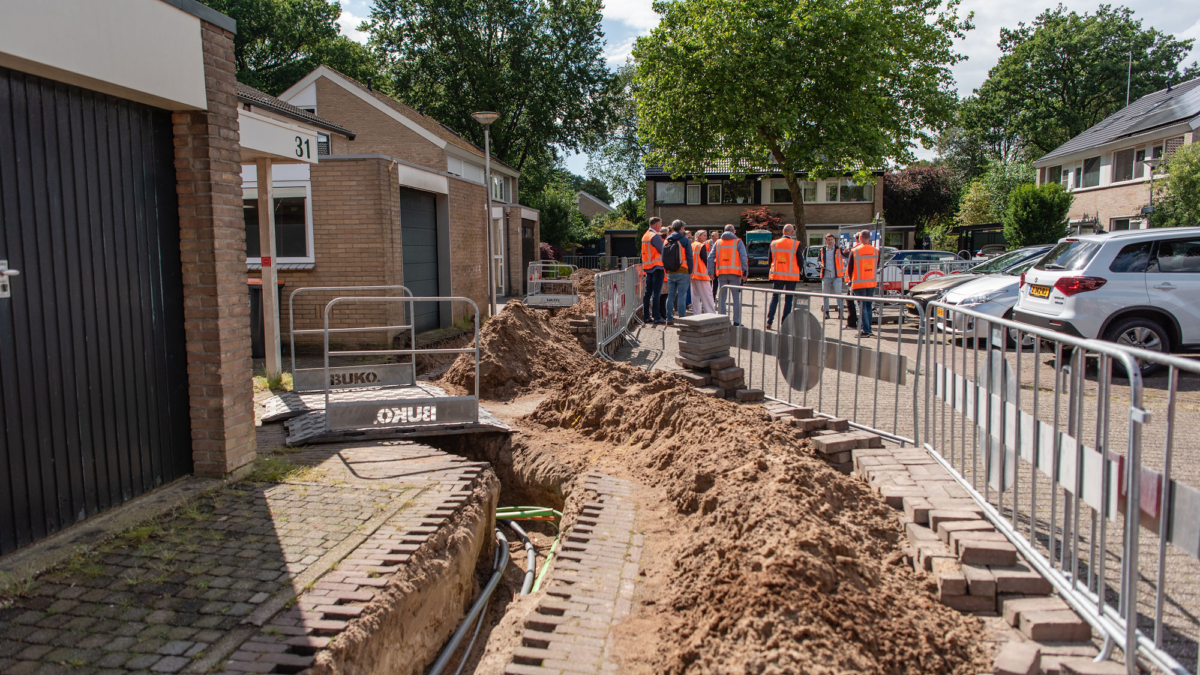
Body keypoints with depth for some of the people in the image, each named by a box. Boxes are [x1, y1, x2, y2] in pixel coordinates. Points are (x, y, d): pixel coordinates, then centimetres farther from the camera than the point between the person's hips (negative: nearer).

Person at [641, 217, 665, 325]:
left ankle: (646, 316, 13)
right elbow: (663, 250, -14)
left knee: (647, 292, 10)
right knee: (656, 292, -8)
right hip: (657, 267, -9)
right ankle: (656, 317, -9)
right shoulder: (655, 236, -14)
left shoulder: (645, 236, 14)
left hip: (647, 267, 9)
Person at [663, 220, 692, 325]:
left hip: (670, 273, 5)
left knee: (670, 296, 9)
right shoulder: (685, 240, -5)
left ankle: (669, 319, 10)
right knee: (682, 296, -4)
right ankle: (682, 319, -5)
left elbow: (663, 257, 11)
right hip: (683, 272, -4)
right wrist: (690, 272, -2)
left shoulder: (667, 241, 9)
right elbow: (689, 257, -6)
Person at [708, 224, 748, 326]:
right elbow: (743, 257, -6)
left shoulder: (717, 243, 13)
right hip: (734, 272, -3)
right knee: (737, 298, 2)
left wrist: (710, 272, 8)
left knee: (721, 298, 7)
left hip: (721, 273, 3)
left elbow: (710, 257, 8)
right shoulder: (738, 242, 3)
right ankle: (736, 321, -1)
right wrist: (745, 272, -5)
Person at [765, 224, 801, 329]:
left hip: (777, 275, 3)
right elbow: (799, 261, -2)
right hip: (791, 276, -2)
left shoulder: (774, 243, 2)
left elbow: (769, 260, 8)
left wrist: (771, 273, 20)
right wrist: (798, 272, 14)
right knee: (788, 300, 5)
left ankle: (769, 321, 1)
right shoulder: (796, 244, -7)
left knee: (774, 298, 9)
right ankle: (784, 323, 4)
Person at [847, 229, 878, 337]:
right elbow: (876, 266, 13)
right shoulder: (875, 251, 2)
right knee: (868, 306, 14)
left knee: (862, 307, -2)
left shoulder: (854, 251, -10)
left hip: (859, 283, -4)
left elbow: (850, 268, -3)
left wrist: (851, 280, 13)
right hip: (871, 283, 4)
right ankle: (868, 329, 17)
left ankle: (865, 330, -6)